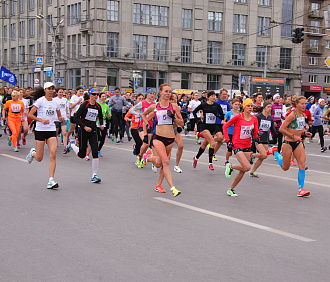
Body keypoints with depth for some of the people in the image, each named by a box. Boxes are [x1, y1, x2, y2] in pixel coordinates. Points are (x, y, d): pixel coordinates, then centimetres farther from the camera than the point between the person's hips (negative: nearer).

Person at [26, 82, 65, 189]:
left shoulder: (55, 103, 7)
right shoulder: (40, 101, -7)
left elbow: (59, 116, 21)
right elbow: (30, 114, -10)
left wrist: (61, 119, -2)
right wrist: (41, 120, -22)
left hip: (52, 130, 3)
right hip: (40, 130, -3)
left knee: (53, 155, -13)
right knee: (39, 158, 1)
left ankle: (51, 181, -10)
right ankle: (32, 153, 39)